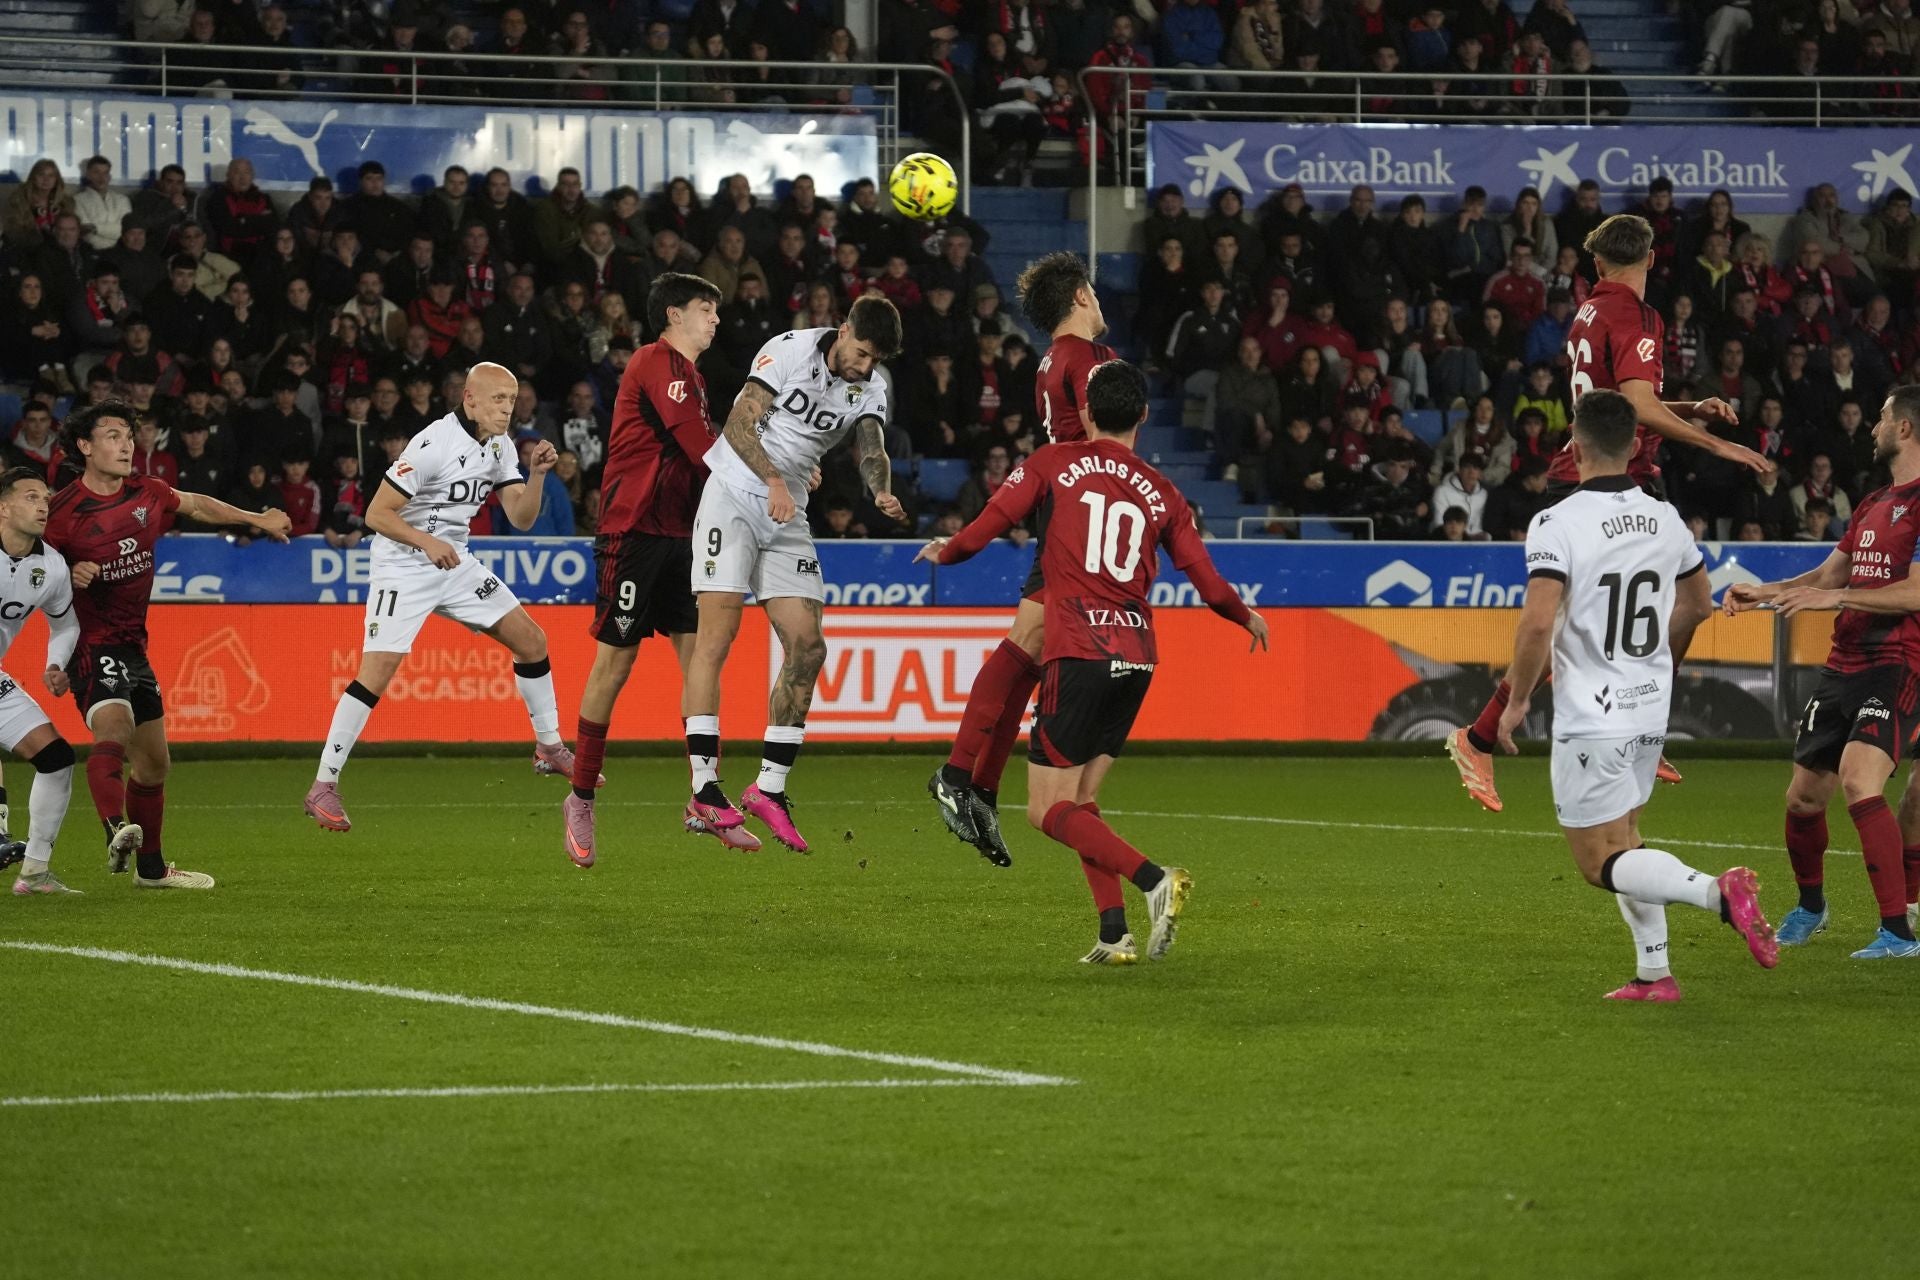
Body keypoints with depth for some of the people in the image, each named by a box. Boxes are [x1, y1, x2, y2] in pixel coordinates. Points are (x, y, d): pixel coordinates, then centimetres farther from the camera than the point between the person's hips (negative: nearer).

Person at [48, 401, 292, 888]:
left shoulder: (148, 494, 5)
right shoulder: (63, 511, -13)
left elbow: (196, 505, 26)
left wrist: (255, 519, 31)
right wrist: (70, 576, -23)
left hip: (133, 646, 7)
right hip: (91, 644, -7)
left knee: (154, 763, 15)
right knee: (113, 729, -34)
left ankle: (151, 866, 31)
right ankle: (116, 830, -53)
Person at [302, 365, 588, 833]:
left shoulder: (499, 449, 4)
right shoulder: (434, 444, -22)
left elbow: (521, 518, 2)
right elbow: (377, 514, -21)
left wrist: (537, 475, -13)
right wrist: (426, 541, -33)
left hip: (454, 563, 8)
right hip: (402, 566, -8)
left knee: (531, 640, 6)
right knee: (377, 672, -18)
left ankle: (549, 747, 24)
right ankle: (323, 786, -13)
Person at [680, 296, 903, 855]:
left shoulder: (871, 389, 6)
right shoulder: (790, 349, -10)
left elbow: (872, 450, -7)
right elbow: (740, 424, -15)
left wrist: (882, 493, -28)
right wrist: (774, 479, -29)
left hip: (788, 516, 6)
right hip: (734, 495, -6)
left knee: (807, 646, -3)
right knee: (717, 634, -13)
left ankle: (770, 787, 6)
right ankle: (703, 793, -17)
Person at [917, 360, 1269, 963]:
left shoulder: (1053, 464, 3)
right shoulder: (1162, 493, 11)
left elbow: (984, 530, -2)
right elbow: (1210, 585, 12)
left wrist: (944, 552, 20)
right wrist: (1248, 618, 33)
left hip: (1079, 654, -5)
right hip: (1137, 658, 5)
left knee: (1049, 809, -1)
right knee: (1080, 800, 16)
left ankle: (1154, 879, -21)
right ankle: (1115, 934, 3)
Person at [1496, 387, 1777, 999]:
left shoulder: (1558, 524, -16)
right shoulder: (1665, 519, 4)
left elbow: (1538, 622, -24)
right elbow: (1698, 605, 18)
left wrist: (1517, 700, -9)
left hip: (1591, 718, -7)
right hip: (1651, 710, 7)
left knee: (1602, 862, -1)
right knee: (1623, 841, 22)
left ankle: (1715, 891, -24)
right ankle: (1655, 973, 16)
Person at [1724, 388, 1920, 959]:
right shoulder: (1872, 506, 19)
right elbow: (1827, 574, 28)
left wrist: (1835, 597, -20)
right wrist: (1761, 592, 16)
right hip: (1843, 665, 9)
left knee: (1859, 779, -27)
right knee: (1803, 796, 12)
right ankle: (1810, 907, 38)